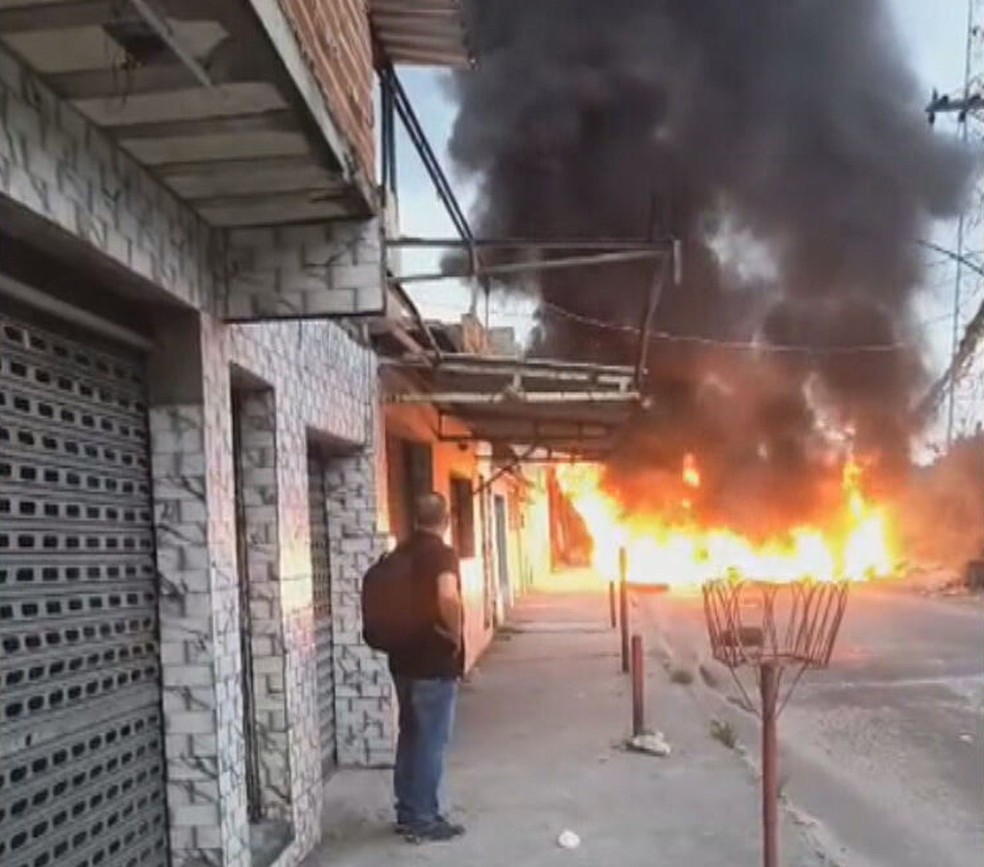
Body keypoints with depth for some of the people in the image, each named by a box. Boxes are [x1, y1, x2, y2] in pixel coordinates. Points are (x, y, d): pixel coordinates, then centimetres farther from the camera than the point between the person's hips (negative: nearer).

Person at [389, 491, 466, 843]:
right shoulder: (442, 553, -14)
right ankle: (424, 819, 6)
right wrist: (456, 634, -18)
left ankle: (407, 813, 23)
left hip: (403, 658, 8)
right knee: (431, 740, 0)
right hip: (435, 661, -7)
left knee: (410, 735, 15)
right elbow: (447, 596, -31)